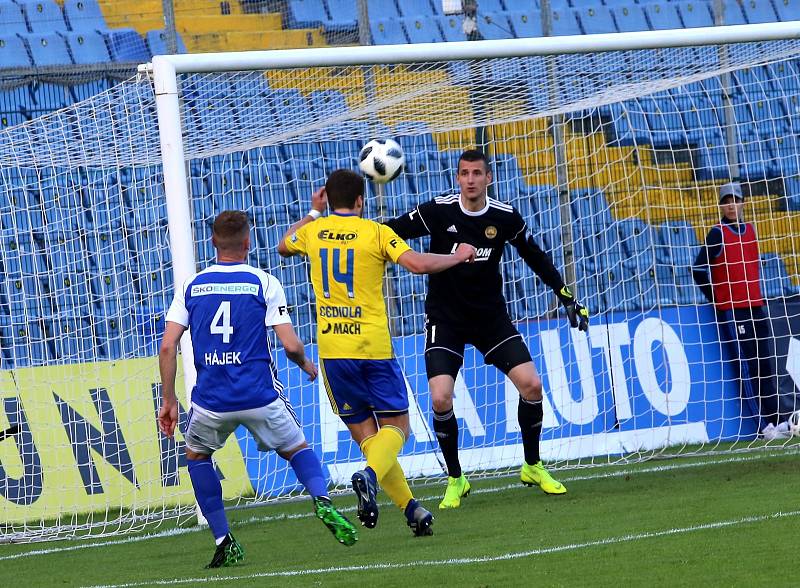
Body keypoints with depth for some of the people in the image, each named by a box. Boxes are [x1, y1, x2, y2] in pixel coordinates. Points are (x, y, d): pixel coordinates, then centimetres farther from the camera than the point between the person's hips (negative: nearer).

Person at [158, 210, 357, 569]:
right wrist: (307, 365, 18)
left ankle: (224, 542, 16)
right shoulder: (263, 283, 1)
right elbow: (291, 345, -5)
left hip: (211, 400, 1)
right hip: (260, 396, -1)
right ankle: (322, 500, -9)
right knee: (297, 449, 22)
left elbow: (167, 347, 0)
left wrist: (168, 400, 9)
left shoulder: (191, 286, 6)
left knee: (196, 455, 28)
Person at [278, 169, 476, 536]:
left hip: (332, 349, 3)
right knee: (396, 427, 7)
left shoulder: (313, 231, 7)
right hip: (373, 346, -3)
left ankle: (410, 509, 0)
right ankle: (370, 476, -25)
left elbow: (283, 246, 30)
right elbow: (419, 264, -14)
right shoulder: (375, 233, -3)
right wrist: (458, 257, 3)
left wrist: (313, 213, 41)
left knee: (365, 434, 10)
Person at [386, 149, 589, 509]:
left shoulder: (505, 218, -6)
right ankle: (455, 480, 3)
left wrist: (566, 297, 10)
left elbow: (535, 257, 9)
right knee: (441, 399, -18)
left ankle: (532, 467, 12)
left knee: (531, 384, -10)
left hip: (491, 316, 2)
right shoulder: (438, 212, -14)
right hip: (445, 320, -2)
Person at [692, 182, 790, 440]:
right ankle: (770, 424, -10)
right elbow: (699, 271, -7)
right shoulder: (718, 233, -6)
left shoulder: (749, 230, 13)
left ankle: (776, 421, 10)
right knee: (753, 365, -9)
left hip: (756, 306, 7)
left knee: (767, 364, 7)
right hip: (732, 311, -7)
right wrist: (717, 300, -3)